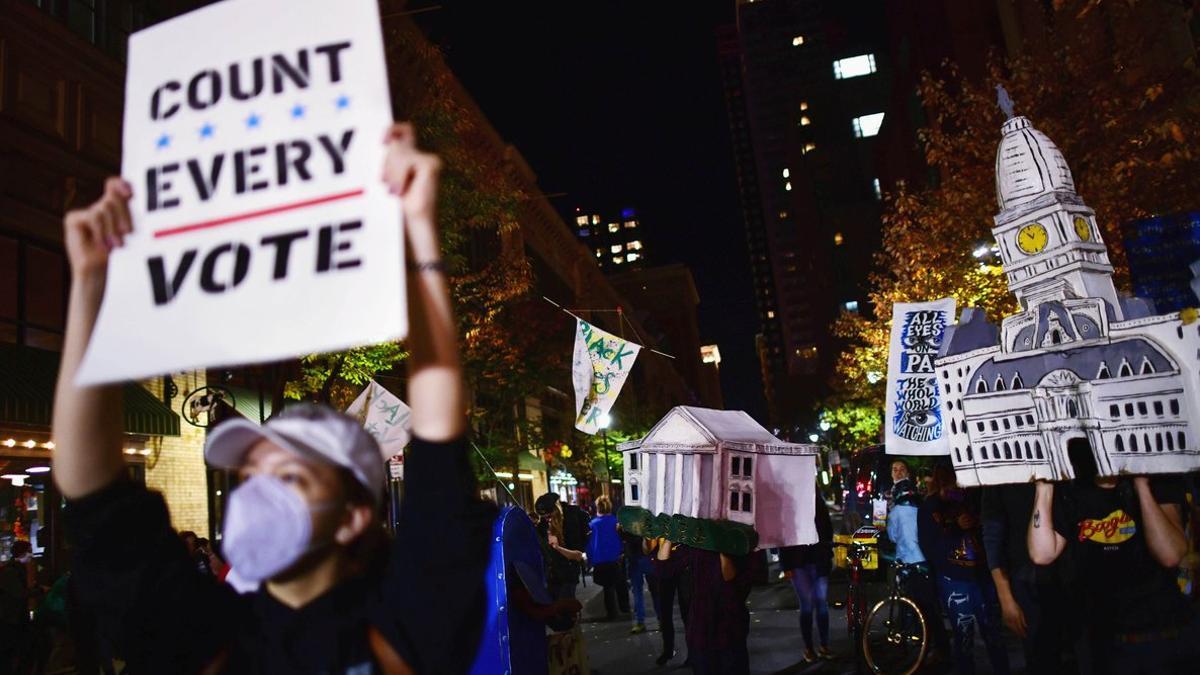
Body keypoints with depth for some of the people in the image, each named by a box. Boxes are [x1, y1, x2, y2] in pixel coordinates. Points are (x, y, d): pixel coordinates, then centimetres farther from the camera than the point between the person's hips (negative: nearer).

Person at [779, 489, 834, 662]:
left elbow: (828, 531, 11)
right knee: (807, 605, -1)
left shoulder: (820, 505, 5)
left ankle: (824, 646, 13)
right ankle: (808, 648, 10)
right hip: (799, 563, -3)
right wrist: (786, 565, -8)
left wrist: (828, 556, 4)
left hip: (819, 562, 3)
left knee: (822, 603, 3)